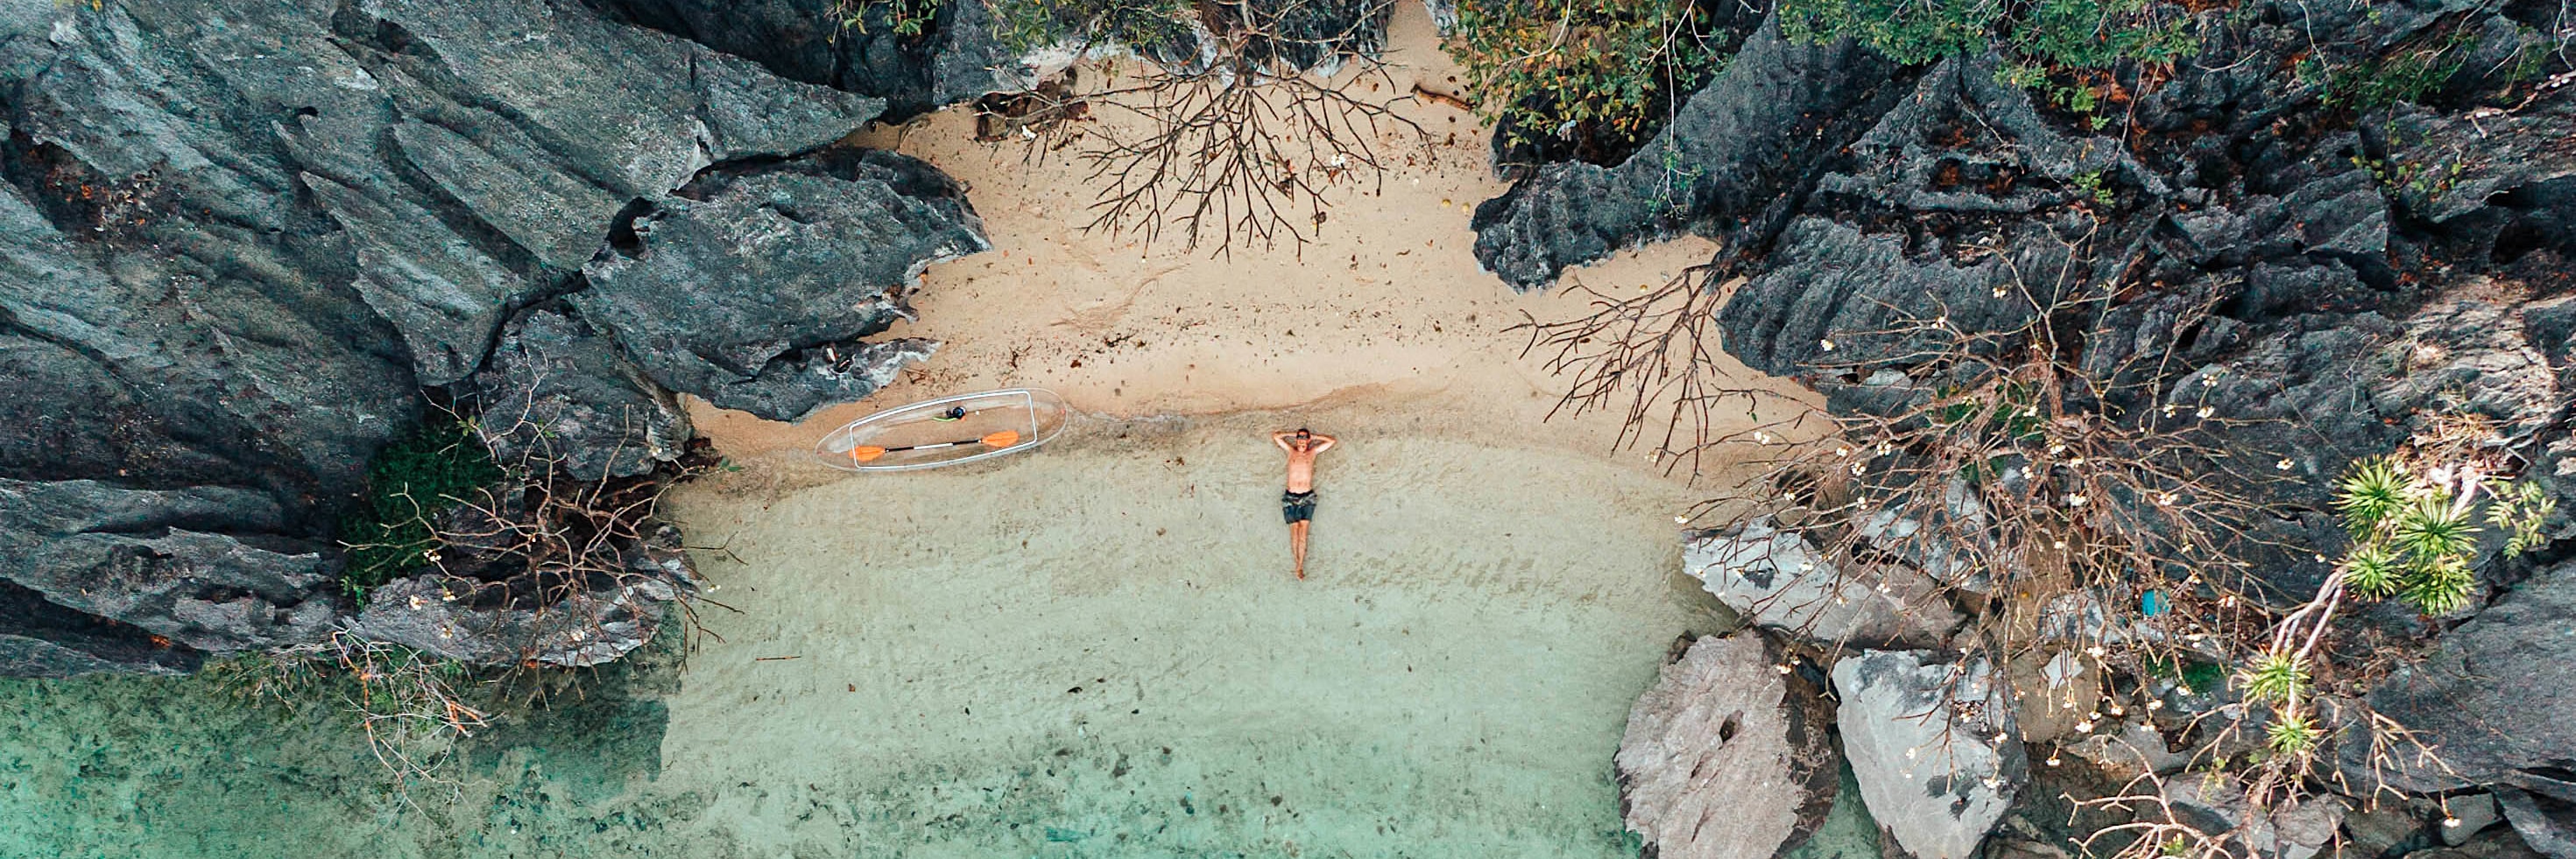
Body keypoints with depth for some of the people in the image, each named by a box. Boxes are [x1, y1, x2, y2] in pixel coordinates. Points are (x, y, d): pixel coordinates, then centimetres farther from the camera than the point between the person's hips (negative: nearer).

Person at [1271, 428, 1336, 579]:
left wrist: (1313, 437, 16)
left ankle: (1300, 567, -8)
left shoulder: (1313, 452, 12)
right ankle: (1297, 563, 1)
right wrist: (1293, 434, 18)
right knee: (1294, 531, -4)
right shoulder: (1290, 451, 13)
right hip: (1290, 497, 1)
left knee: (1303, 532, -7)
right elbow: (1275, 436, 14)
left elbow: (1331, 441, 13)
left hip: (1307, 497, -1)